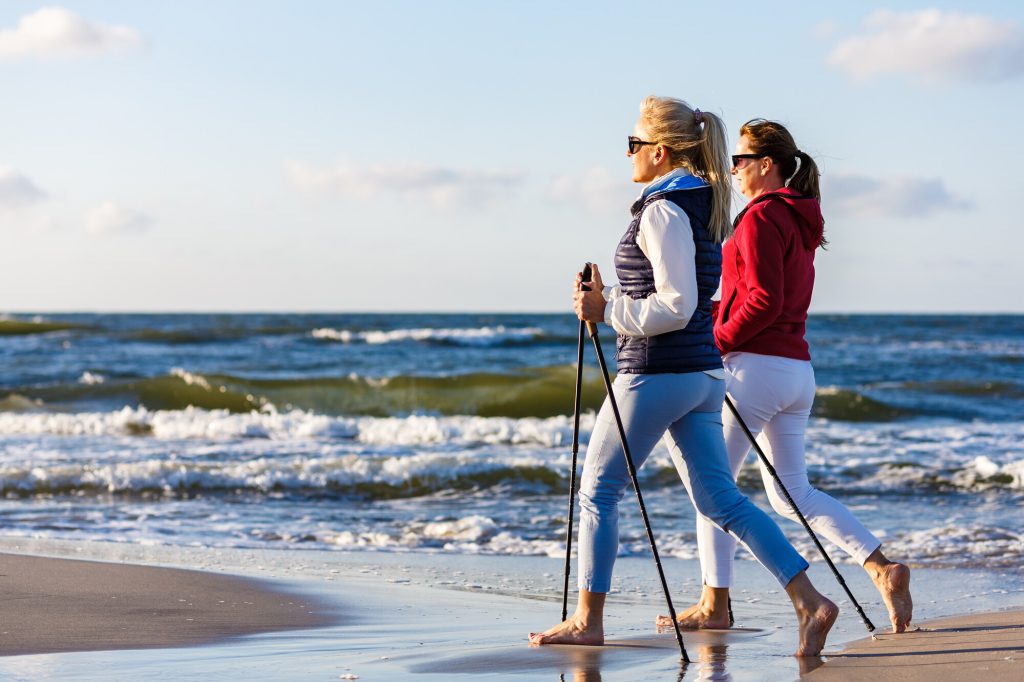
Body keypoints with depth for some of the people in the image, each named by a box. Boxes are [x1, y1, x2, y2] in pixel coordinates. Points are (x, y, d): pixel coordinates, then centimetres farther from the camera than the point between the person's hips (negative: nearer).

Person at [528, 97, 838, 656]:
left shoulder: (663, 211, -15)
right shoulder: (705, 205, 14)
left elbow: (675, 307, -22)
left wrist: (605, 310, -13)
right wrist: (610, 300, 21)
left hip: (655, 374, -9)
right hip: (701, 373, 9)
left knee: (597, 490, 5)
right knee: (720, 499, 6)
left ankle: (587, 621, 11)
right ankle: (809, 603, -4)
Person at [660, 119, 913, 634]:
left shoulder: (762, 216, -11)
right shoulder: (800, 220, 17)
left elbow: (765, 301, -19)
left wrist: (716, 341, -10)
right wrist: (717, 317, 18)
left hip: (755, 363, -9)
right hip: (797, 368, 9)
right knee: (790, 492, 11)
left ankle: (714, 604, 3)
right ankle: (881, 568, -1)